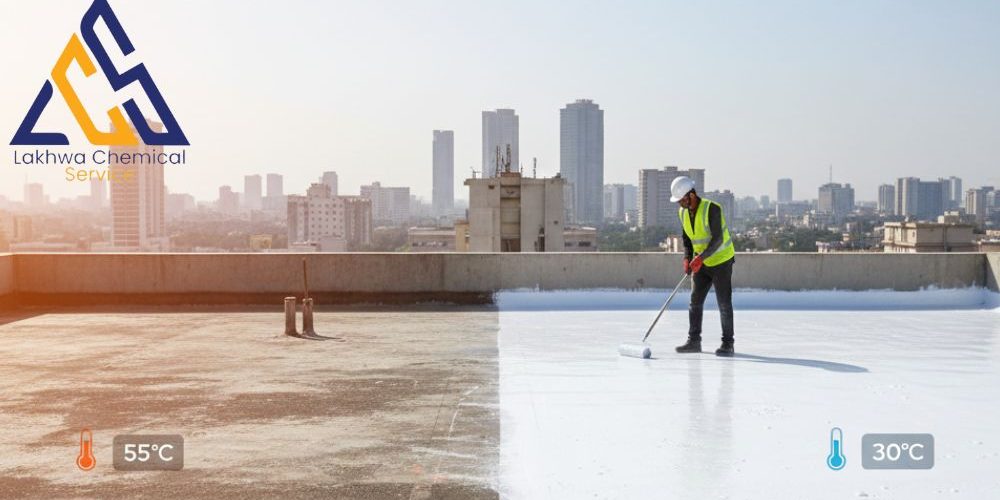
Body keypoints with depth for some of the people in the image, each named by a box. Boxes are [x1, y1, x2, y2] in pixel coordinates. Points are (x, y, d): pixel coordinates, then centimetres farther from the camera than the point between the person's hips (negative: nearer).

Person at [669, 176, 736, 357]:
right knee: (695, 301, 5)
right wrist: (687, 258, -5)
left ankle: (727, 343, 4)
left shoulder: (712, 208, -22)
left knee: (724, 303, -3)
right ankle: (694, 341, 11)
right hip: (701, 264, 7)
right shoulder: (683, 213, 1)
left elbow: (717, 239, -26)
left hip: (721, 261, -7)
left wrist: (700, 257, -32)